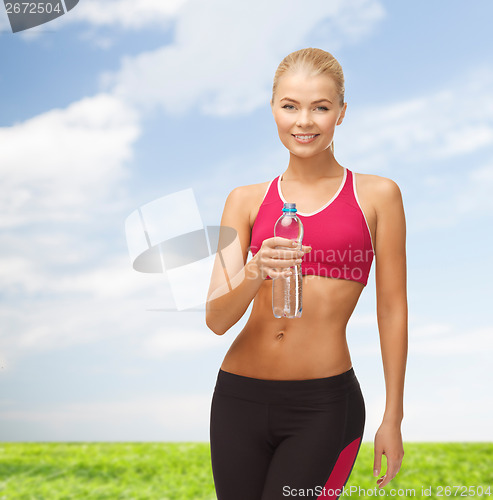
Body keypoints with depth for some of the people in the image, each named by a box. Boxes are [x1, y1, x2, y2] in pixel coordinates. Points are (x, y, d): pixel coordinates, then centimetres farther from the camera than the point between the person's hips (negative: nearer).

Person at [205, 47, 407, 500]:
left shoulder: (376, 195, 1)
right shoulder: (246, 200, 6)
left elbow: (393, 311, 2)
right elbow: (216, 319, -1)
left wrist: (393, 419, 1)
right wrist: (254, 274, -21)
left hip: (325, 404, -2)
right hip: (240, 397, 3)